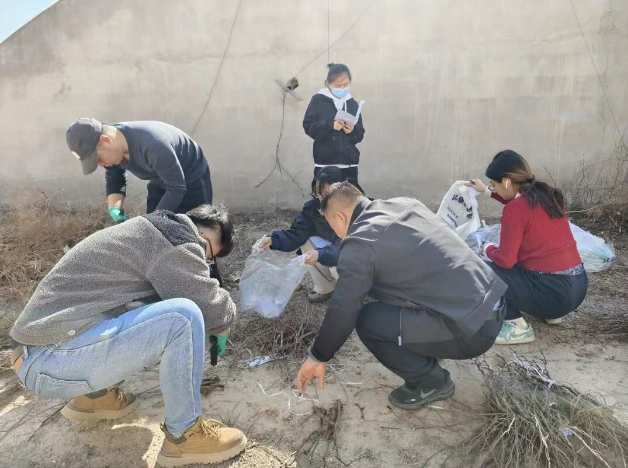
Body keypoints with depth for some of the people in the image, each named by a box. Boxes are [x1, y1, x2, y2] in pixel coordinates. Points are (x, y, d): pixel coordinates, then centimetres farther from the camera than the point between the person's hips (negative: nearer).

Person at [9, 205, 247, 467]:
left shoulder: (152, 231, 18)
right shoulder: (177, 235, -13)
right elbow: (211, 308, -12)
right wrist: (224, 321, 9)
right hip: (54, 361, -10)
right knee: (183, 317, -23)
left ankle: (95, 395, 23)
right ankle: (184, 436, -5)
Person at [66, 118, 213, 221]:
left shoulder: (153, 145, -39)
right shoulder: (112, 148, -15)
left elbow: (177, 188, -32)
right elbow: (114, 180, 1)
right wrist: (115, 210, -19)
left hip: (192, 181, -7)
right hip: (160, 183, 7)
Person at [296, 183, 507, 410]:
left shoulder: (360, 243, -12)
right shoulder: (405, 204, 10)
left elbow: (342, 310, -11)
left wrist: (317, 357, 4)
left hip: (472, 327, -9)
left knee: (368, 321, -5)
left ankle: (433, 382, 11)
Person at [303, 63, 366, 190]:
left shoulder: (353, 104, 12)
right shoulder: (318, 100, 2)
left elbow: (360, 135, 11)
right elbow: (308, 126, -5)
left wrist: (353, 130, -12)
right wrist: (330, 125, -19)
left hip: (349, 164, 3)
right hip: (325, 164, -3)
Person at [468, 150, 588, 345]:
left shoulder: (515, 208, -18)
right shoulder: (546, 195, 6)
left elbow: (505, 260, -17)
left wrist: (487, 249, 4)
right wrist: (487, 190, 37)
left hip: (554, 293, -9)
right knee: (518, 261, 29)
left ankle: (518, 327, -2)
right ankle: (551, 312, 23)